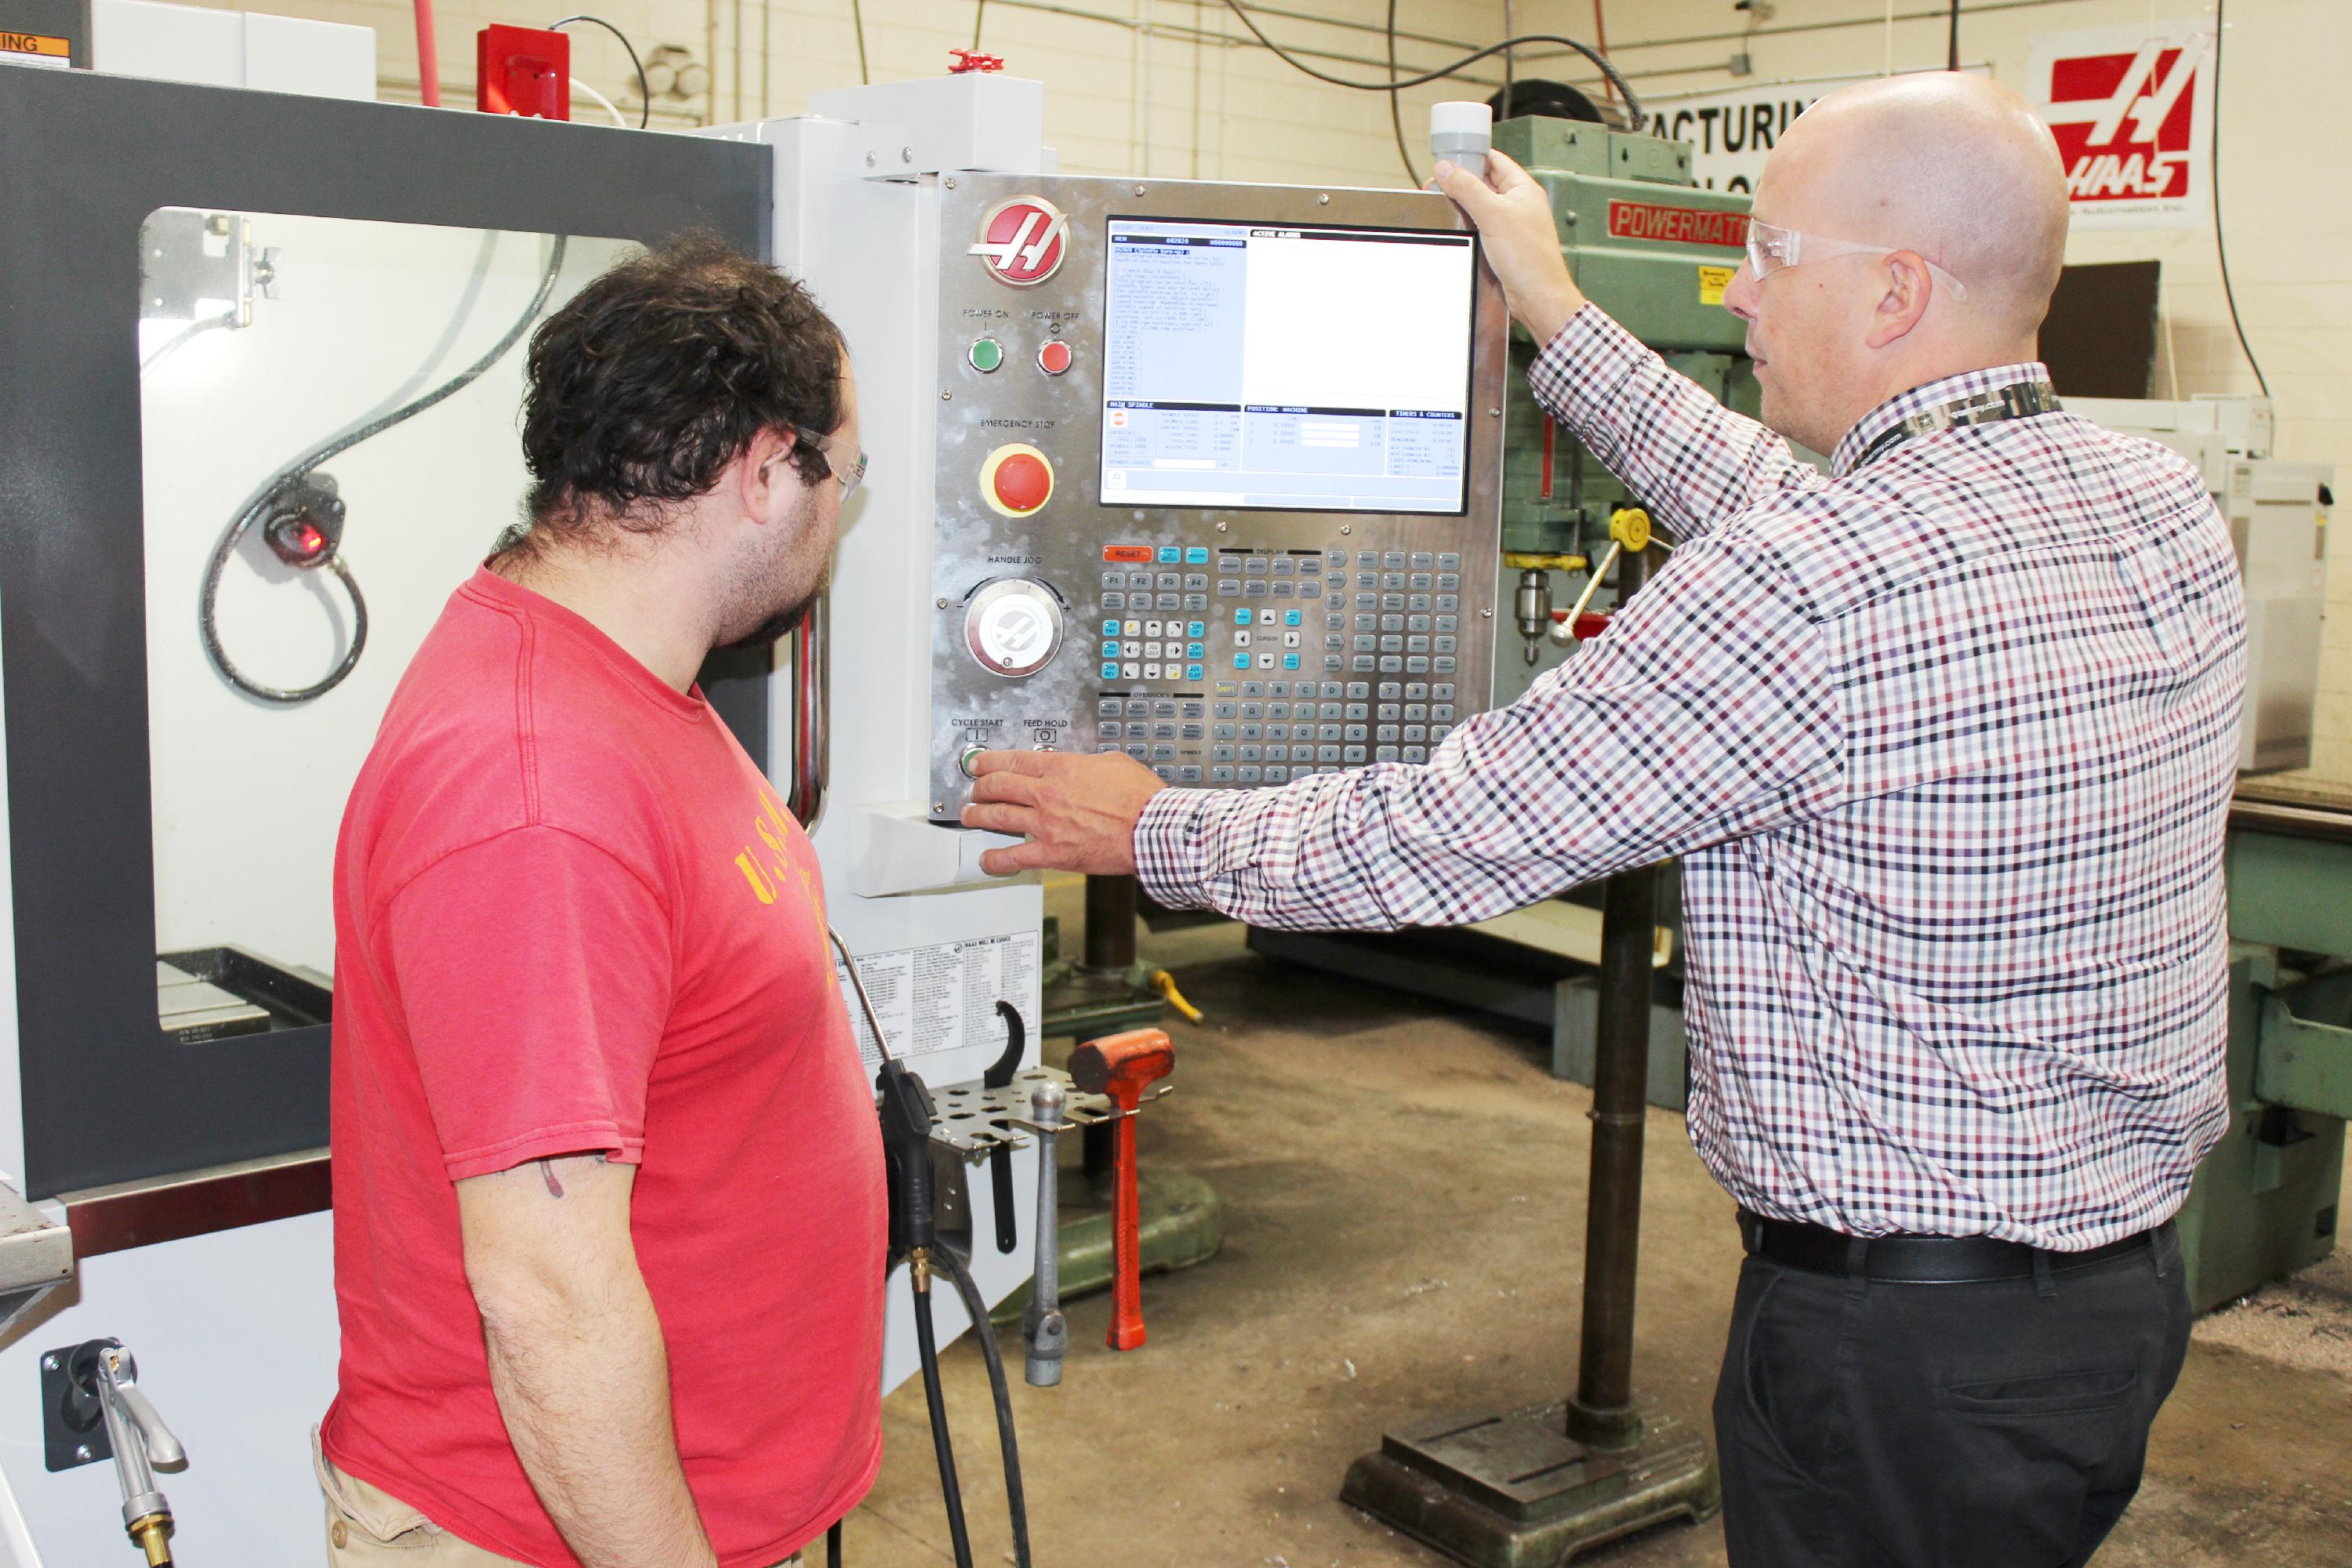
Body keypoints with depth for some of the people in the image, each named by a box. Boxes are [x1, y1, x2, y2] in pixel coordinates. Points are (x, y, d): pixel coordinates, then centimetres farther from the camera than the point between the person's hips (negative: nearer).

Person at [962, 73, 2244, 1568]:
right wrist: (1563, 320, 20)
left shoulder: (1812, 584, -26)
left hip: (1903, 1333, -8)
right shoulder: (2168, 508, 0)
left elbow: (1450, 836, -18)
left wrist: (1151, 830, -3)